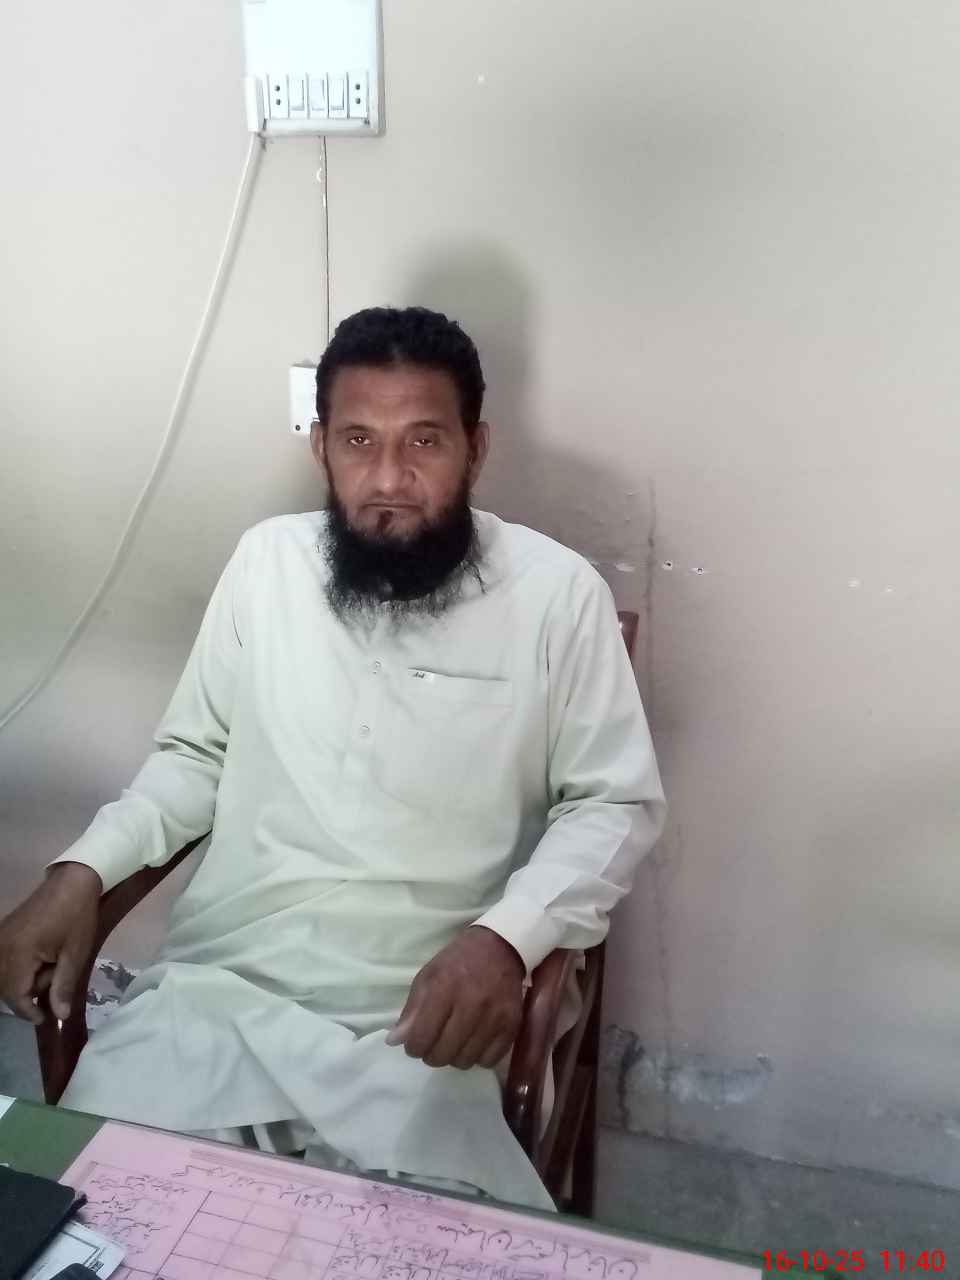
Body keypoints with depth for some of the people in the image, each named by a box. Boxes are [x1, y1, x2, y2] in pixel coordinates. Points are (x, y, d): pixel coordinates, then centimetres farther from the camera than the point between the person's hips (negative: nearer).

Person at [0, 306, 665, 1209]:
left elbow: (616, 804, -1)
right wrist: (82, 871, -1)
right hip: (207, 991, 3)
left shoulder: (557, 592, -6)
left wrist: (506, 938, -18)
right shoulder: (264, 561, 4)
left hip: (407, 1027, -2)